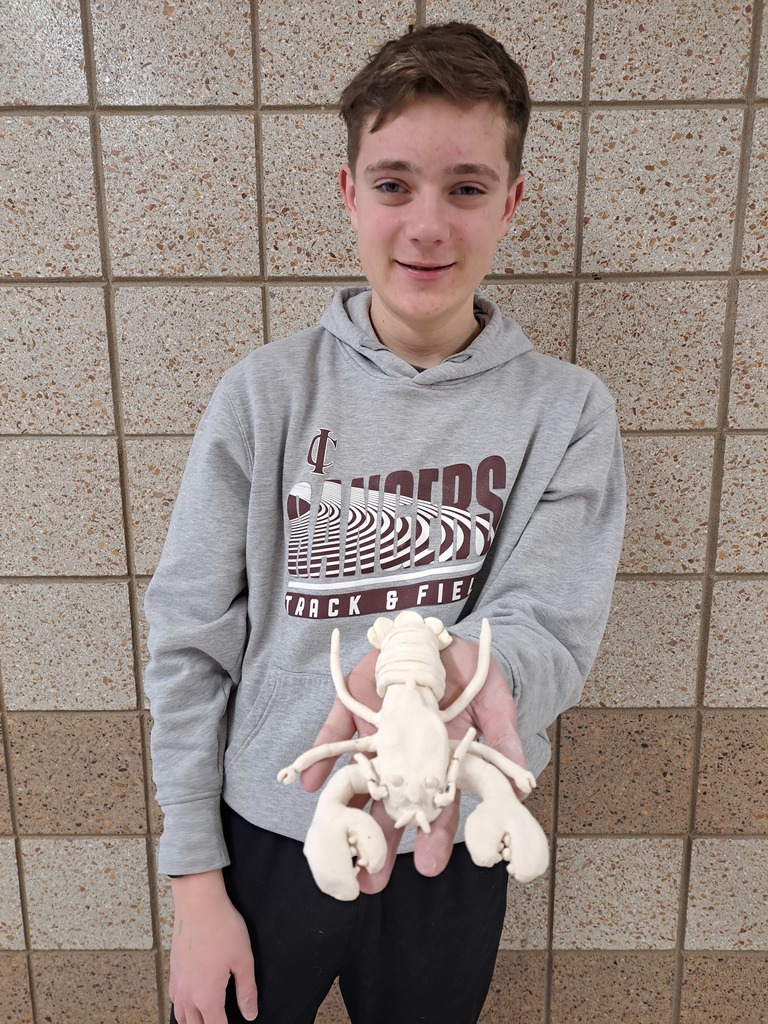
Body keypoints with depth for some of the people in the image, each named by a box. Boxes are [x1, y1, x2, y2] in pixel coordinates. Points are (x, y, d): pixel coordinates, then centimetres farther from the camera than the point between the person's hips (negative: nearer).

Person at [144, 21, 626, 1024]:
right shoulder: (267, 393, -10)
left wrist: (463, 671, -38)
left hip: (453, 846, 1)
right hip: (266, 831, 0)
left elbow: (551, 632, -14)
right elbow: (188, 641, -7)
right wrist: (196, 881, -5)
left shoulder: (566, 410, -9)